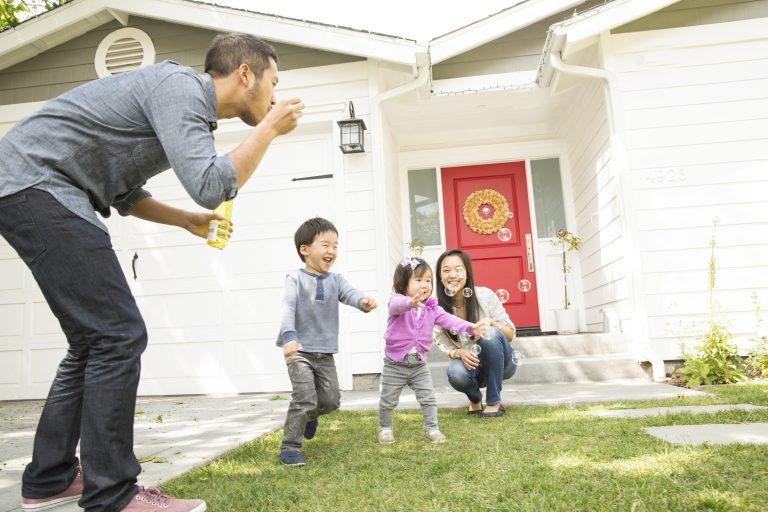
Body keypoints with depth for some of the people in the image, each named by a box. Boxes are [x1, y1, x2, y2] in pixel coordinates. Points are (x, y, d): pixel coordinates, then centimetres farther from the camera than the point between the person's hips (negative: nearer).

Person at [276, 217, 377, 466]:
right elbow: (288, 309, -20)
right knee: (305, 399, -12)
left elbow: (350, 293, -14)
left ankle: (308, 415, 42)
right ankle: (289, 448, 4)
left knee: (331, 399, 9)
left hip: (325, 353, 5)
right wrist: (289, 336, -37)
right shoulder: (296, 279, -8)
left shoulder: (335, 280, 5)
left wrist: (365, 301, -38)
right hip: (299, 350, -5)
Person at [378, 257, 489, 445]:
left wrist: (469, 327, -28)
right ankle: (385, 428, 33)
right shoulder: (398, 302, -19)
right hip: (395, 364, -3)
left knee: (428, 398, 5)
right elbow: (396, 304, -43)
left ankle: (432, 428, 23)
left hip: (419, 364, 4)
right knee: (388, 401, 10)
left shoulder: (432, 308, -2)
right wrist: (410, 302, -67)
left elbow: (448, 320, -11)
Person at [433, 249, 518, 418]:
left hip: (501, 362, 0)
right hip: (470, 363, 1)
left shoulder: (485, 296, -17)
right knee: (456, 374, -34)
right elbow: (445, 347, -5)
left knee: (490, 334, -32)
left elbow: (510, 334, -9)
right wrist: (459, 353, -27)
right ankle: (475, 399, 5)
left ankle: (494, 402, -16)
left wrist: (491, 323, -29)